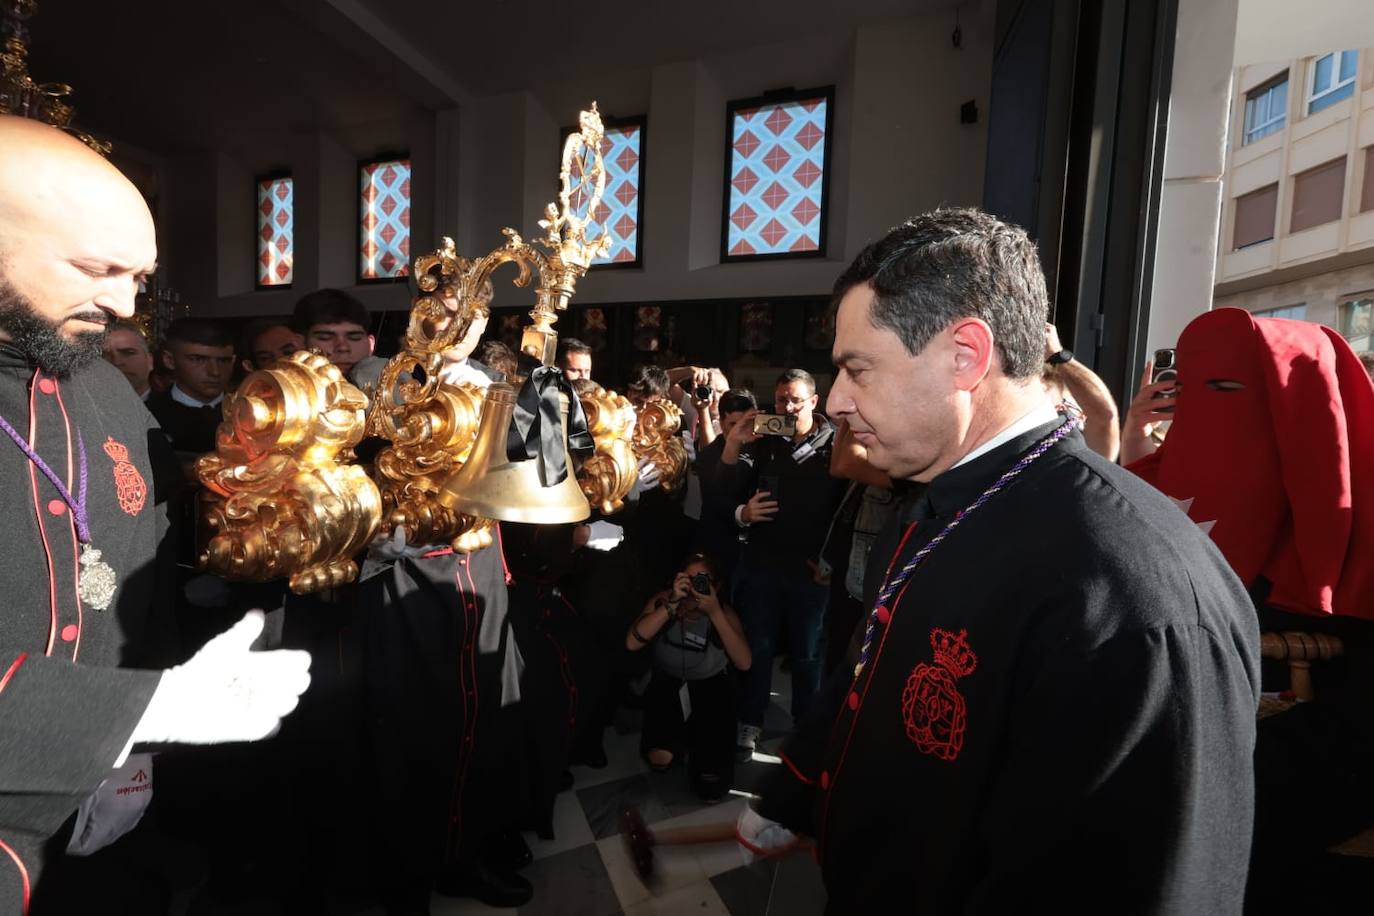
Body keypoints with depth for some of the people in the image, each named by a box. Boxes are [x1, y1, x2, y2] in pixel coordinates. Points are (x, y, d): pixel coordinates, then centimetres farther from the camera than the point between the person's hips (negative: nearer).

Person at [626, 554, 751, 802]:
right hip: (669, 682, 0)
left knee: (710, 788, -7)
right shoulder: (663, 600, -15)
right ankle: (684, 733, 11)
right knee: (659, 758, -24)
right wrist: (673, 605, -37)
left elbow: (744, 663, -27)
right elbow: (632, 643, -28)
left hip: (711, 686, 0)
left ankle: (697, 734, 23)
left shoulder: (724, 612, -14)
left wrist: (715, 613, -36)